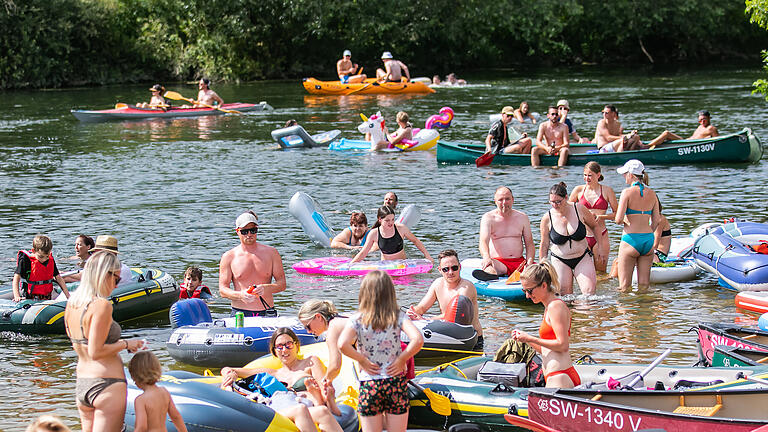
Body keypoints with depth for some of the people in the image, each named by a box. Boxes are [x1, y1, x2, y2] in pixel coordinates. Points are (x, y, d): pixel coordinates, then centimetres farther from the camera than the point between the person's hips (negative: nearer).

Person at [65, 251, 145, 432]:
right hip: (107, 384, -8)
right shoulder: (102, 305, -18)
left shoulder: (72, 303, 7)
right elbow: (95, 352, -21)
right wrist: (126, 344, -8)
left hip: (81, 384, 8)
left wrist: (119, 344, 17)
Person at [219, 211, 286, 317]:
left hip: (267, 313, 1)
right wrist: (240, 295, -17)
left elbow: (282, 284, 8)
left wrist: (265, 288, -13)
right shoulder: (229, 257, 6)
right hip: (240, 314, -1)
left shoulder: (271, 253, 10)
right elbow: (222, 290, 3)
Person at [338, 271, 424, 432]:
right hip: (396, 382, 1)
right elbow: (417, 339, -17)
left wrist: (362, 360, -6)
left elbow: (343, 344, -21)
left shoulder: (357, 320, -5)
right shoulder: (398, 316, -3)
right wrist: (402, 359, -4)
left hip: (368, 384, -1)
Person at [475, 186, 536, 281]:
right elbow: (483, 242, -14)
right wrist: (486, 258, -37)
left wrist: (529, 263, -8)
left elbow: (529, 244, 12)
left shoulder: (522, 217, 13)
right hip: (498, 261, -5)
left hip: (519, 262, 5)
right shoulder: (488, 218, 2)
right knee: (488, 268, -41)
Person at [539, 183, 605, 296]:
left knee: (589, 291, -17)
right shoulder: (547, 218, -8)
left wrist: (600, 247, 7)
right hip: (560, 261, 0)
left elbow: (595, 227, 10)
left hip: (582, 258, 0)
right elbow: (544, 245, 3)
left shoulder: (579, 209, -8)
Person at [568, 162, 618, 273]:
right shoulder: (579, 190, 4)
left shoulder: (607, 191, 1)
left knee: (600, 272, 2)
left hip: (600, 236, -1)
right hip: (582, 237, 1)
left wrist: (600, 217, -13)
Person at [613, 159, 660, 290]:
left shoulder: (627, 192, -9)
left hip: (630, 239, -5)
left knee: (624, 286, 1)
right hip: (648, 240, 5)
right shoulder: (651, 193, 6)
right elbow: (656, 221, 9)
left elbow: (618, 219, -13)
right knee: (644, 284, 11)